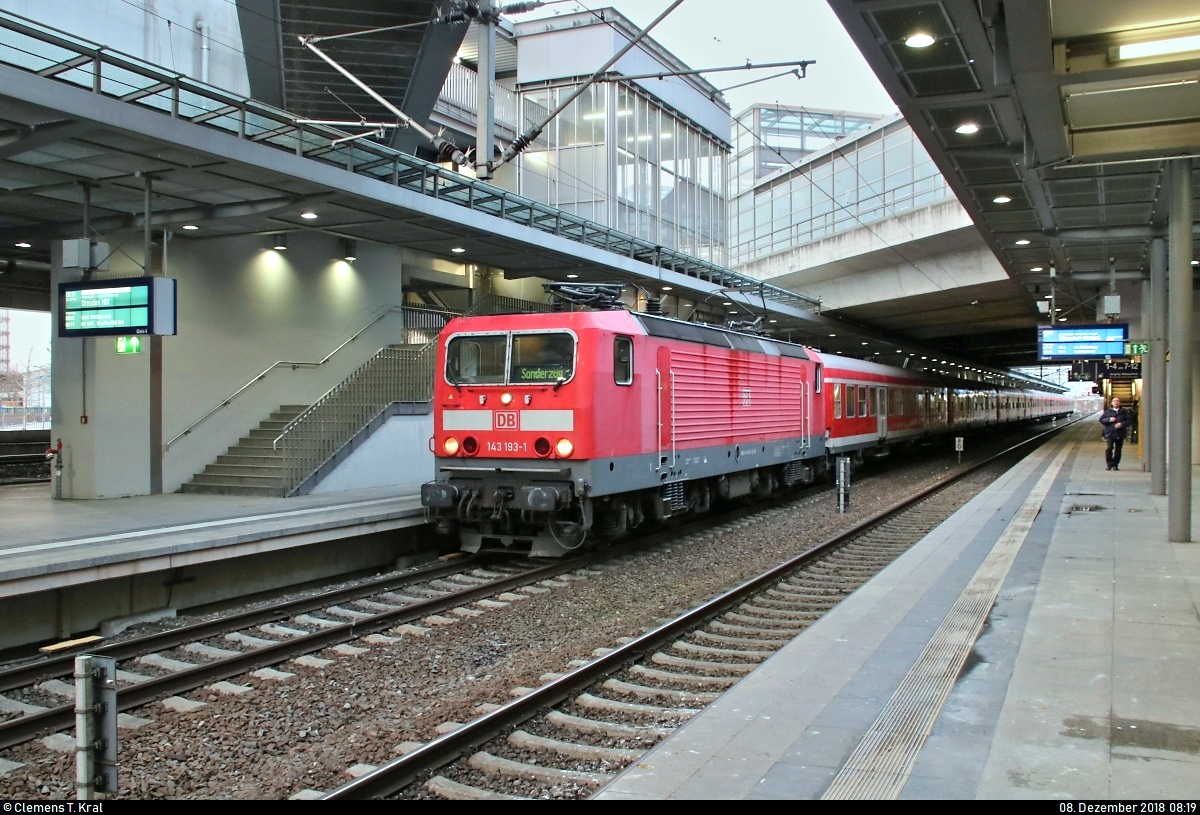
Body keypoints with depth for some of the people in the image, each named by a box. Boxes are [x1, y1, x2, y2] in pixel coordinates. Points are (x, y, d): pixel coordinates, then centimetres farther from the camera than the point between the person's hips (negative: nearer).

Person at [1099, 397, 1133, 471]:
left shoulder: (1124, 412, 11)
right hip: (1110, 433, -1)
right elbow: (1101, 420, 8)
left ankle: (1115, 465, 12)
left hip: (1120, 435, 1)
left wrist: (1122, 424, -12)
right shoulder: (1107, 411, 12)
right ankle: (1109, 463, -6)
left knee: (1118, 450, 3)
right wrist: (1109, 420, -9)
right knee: (1109, 448, -16)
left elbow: (1130, 420, 4)